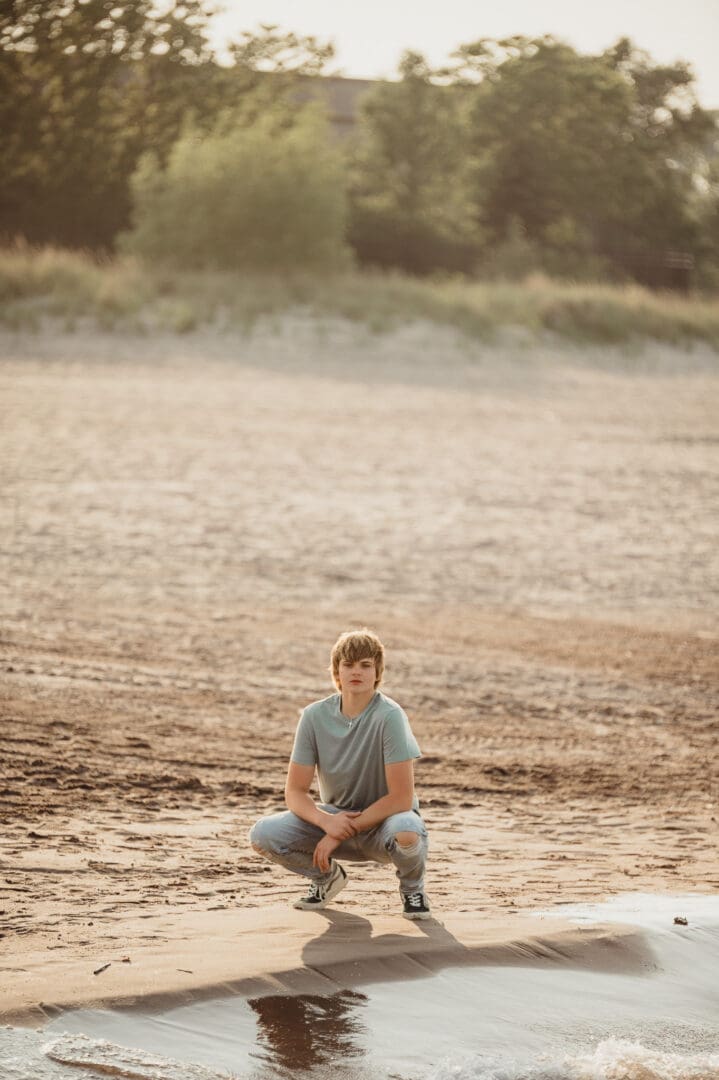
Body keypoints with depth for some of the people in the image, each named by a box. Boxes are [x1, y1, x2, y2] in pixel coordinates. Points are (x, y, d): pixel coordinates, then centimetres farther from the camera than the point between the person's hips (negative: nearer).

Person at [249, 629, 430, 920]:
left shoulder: (389, 716, -20)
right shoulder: (315, 716, -9)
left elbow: (401, 797, -23)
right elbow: (295, 792, -7)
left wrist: (344, 831, -22)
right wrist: (327, 822, -28)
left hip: (383, 819, -3)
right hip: (335, 817, 4)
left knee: (406, 834, -40)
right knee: (262, 835, -20)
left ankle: (412, 885, -1)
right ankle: (327, 875, 12)